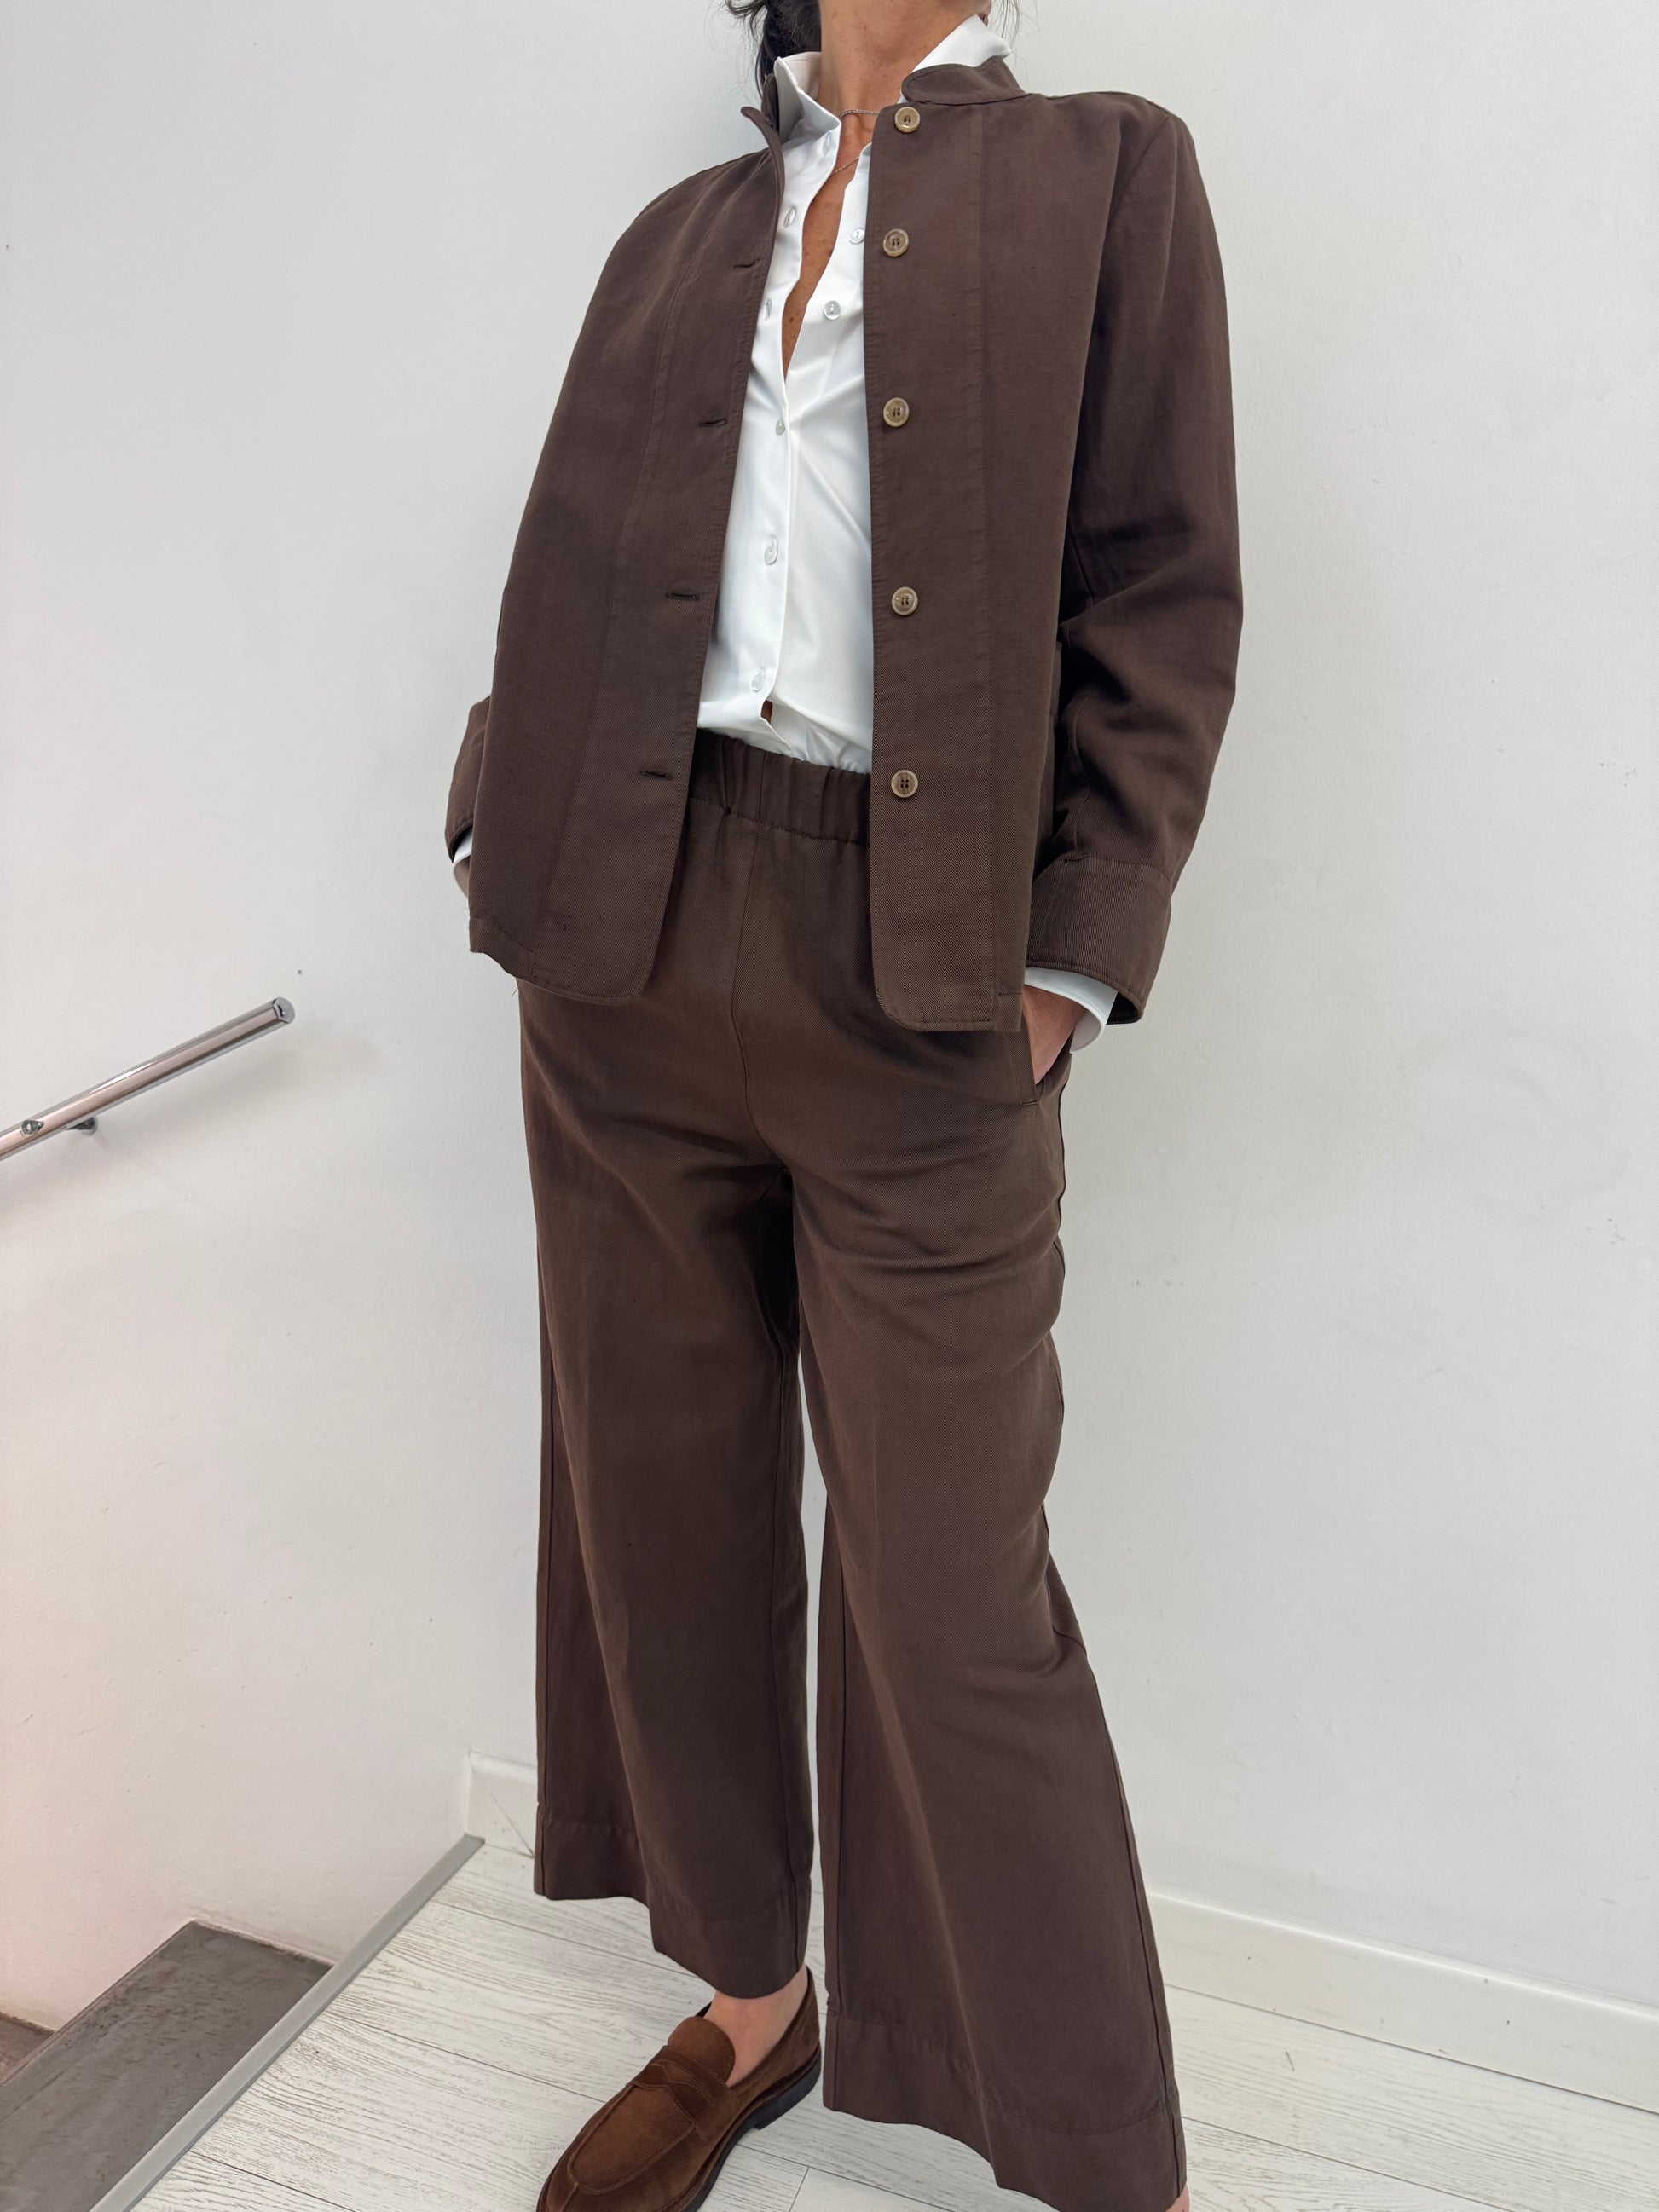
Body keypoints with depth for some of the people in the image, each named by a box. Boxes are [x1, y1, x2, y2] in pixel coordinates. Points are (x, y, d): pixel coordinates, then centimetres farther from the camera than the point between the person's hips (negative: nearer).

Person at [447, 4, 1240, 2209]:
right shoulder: (676, 232, 20)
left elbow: (1163, 599, 0)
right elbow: (571, 569, 15)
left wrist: (1073, 957, -9)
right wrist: (513, 829, 0)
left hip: (917, 978, -4)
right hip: (632, 952, 5)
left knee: (954, 1595, -1)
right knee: (661, 1504, 12)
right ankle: (747, 2004, 34)